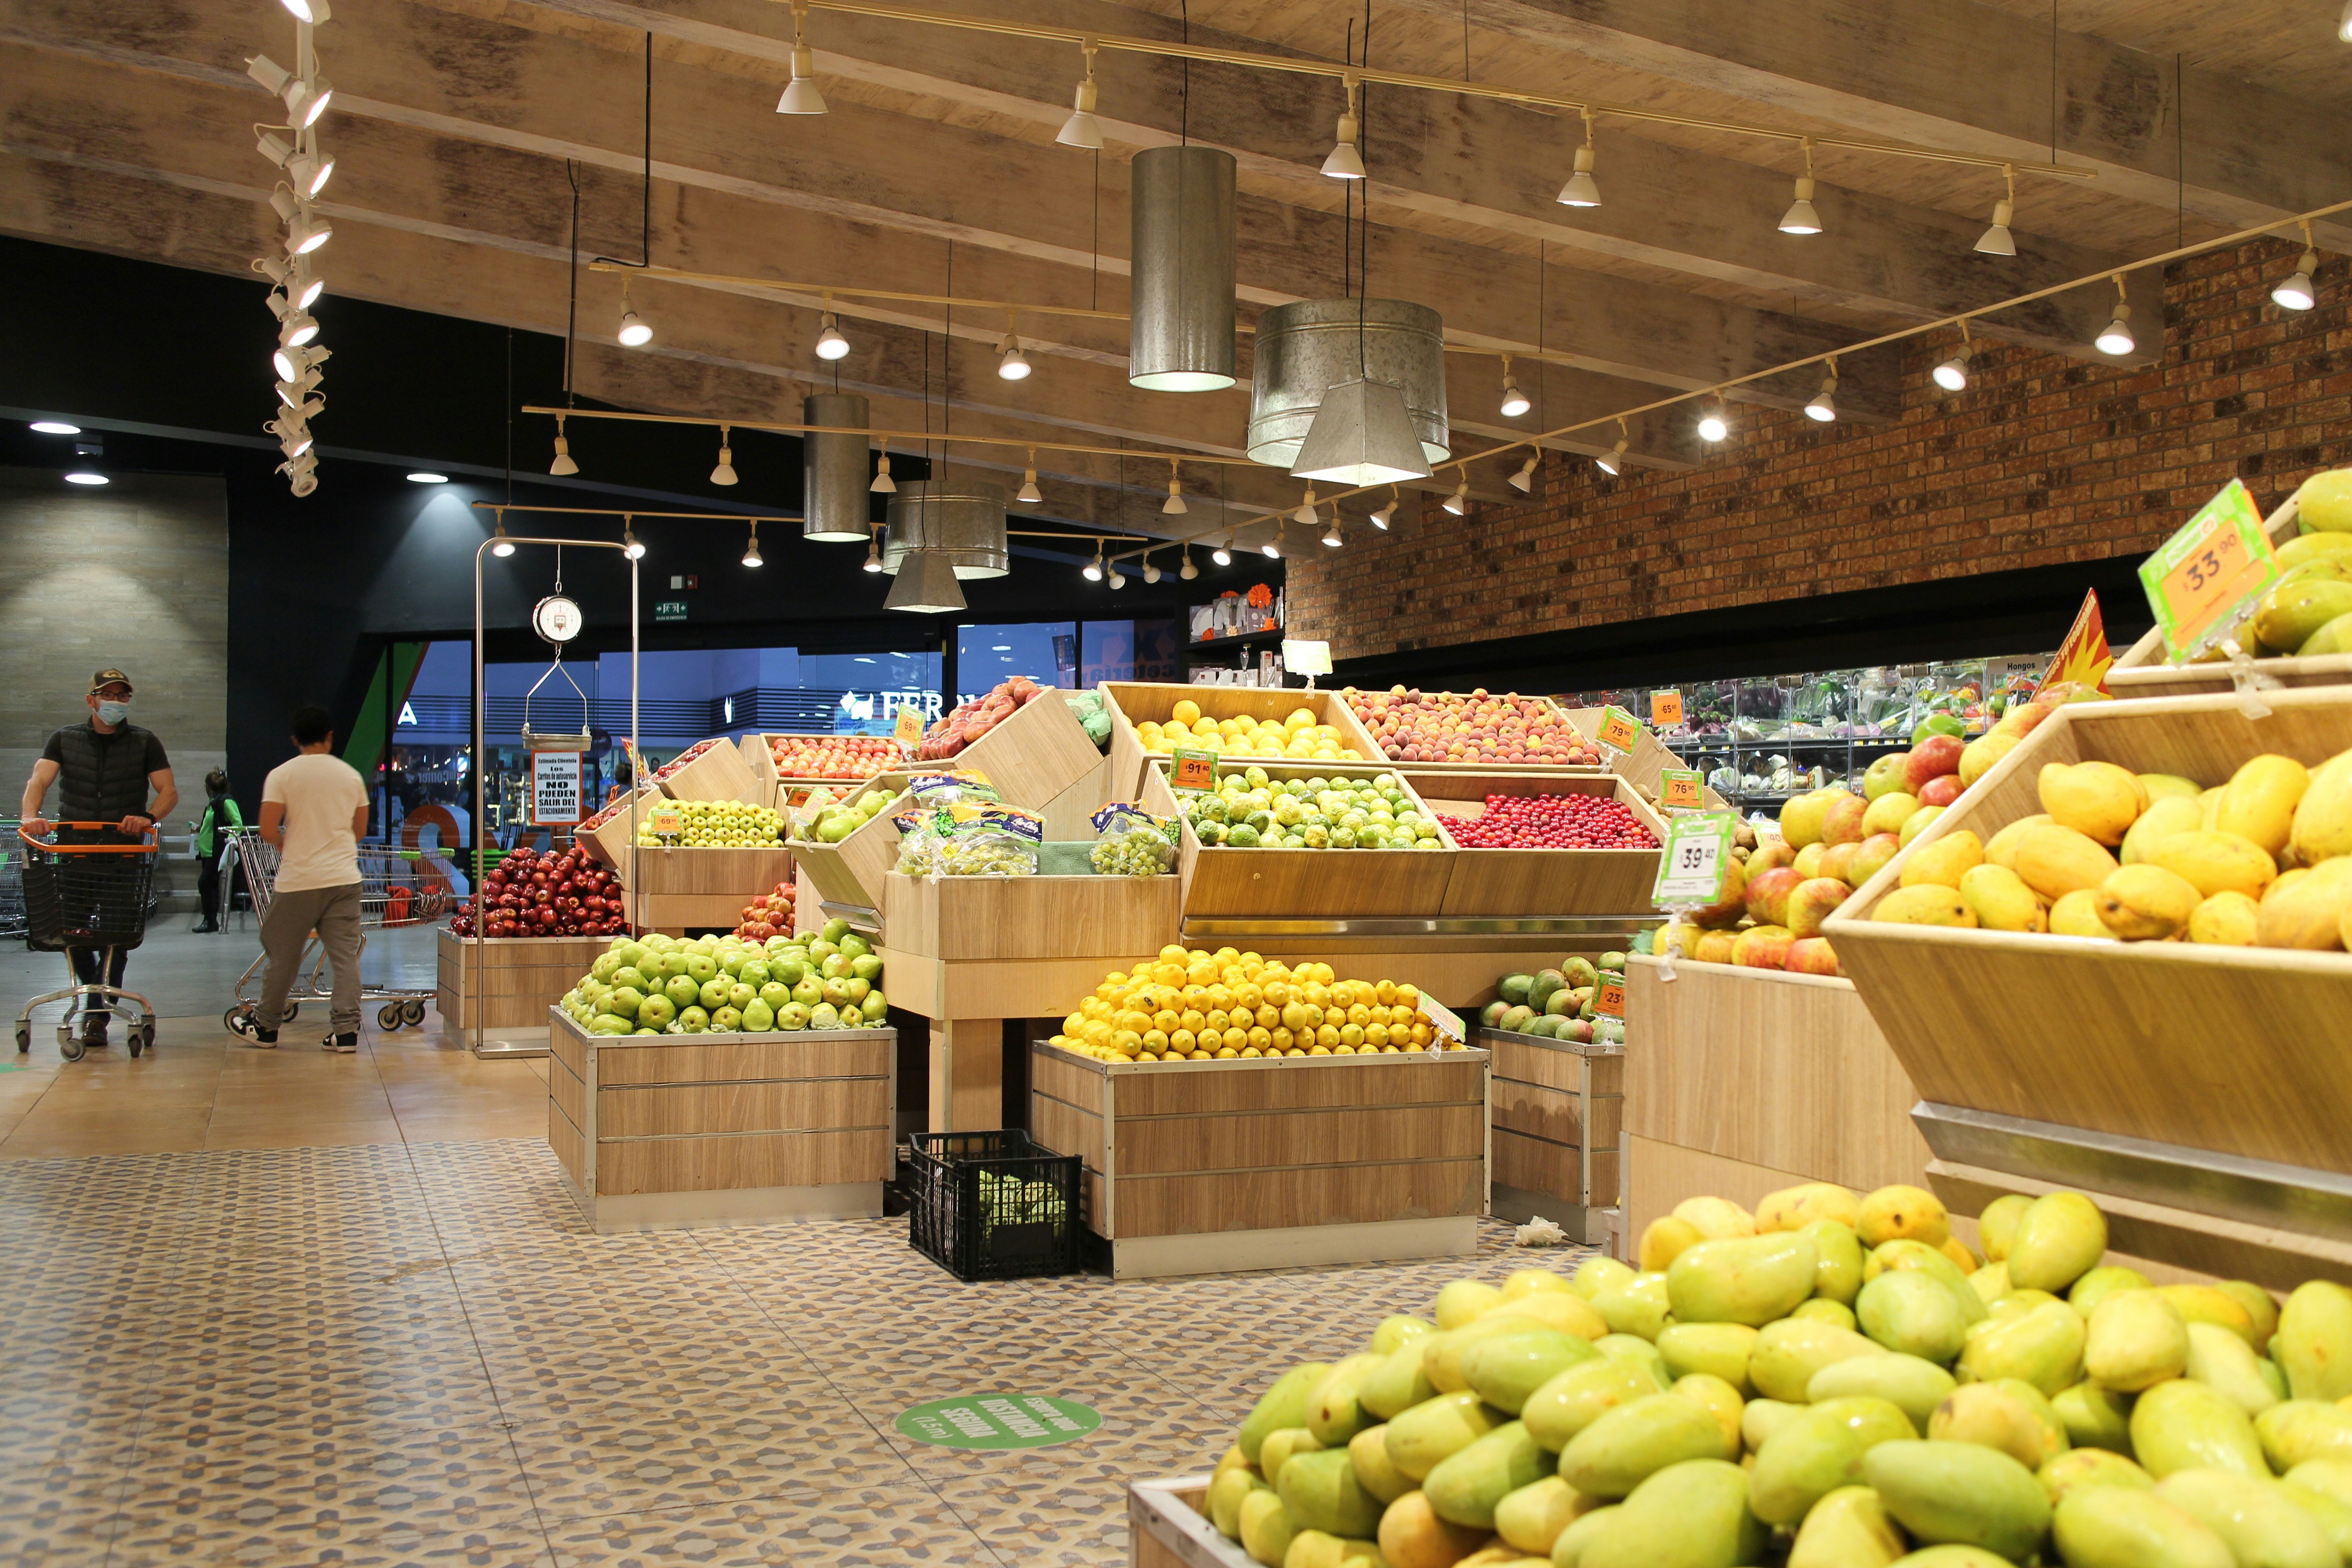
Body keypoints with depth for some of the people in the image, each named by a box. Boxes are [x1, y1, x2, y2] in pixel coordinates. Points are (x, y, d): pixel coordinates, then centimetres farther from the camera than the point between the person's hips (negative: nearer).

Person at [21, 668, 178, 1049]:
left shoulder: (144, 742, 6)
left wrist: (148, 817, -23)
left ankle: (99, 1015, 2)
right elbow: (40, 779, -7)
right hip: (74, 848, 2)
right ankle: (93, 995, 29)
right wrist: (30, 815, -27)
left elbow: (169, 792, -2)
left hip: (124, 851, -1)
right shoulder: (66, 739, 9)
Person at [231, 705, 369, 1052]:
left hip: (299, 880, -2)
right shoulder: (351, 775, 7)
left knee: (283, 956, 9)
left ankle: (265, 1027, 21)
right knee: (345, 955, 2)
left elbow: (268, 832, -10)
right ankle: (346, 1030, -2)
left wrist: (286, 844, 10)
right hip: (344, 877, 3)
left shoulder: (281, 776, -4)